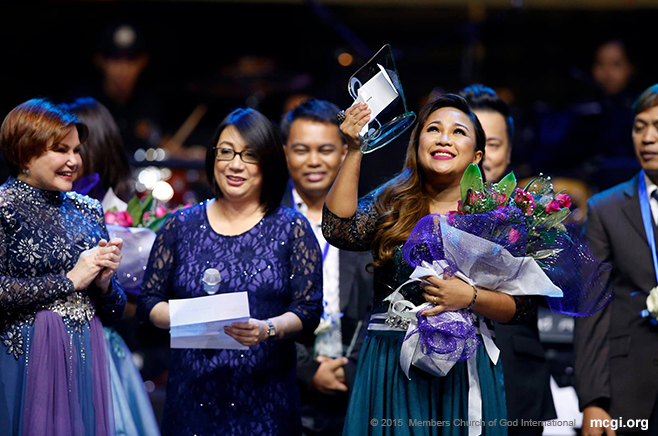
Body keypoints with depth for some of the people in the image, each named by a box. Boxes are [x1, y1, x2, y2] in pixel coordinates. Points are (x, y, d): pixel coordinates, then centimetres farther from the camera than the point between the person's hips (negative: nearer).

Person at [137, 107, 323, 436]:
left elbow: (308, 311, -3)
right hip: (192, 393, 1)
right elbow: (148, 301, 8)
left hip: (265, 395, -1)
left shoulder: (291, 229, 3)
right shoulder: (181, 226, 8)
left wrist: (268, 329, -22)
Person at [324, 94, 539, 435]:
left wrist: (470, 297, -17)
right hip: (390, 366, 1)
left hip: (463, 368, 0)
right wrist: (354, 151, -17)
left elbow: (522, 306, 1)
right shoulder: (390, 203, 6)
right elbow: (338, 230, -14)